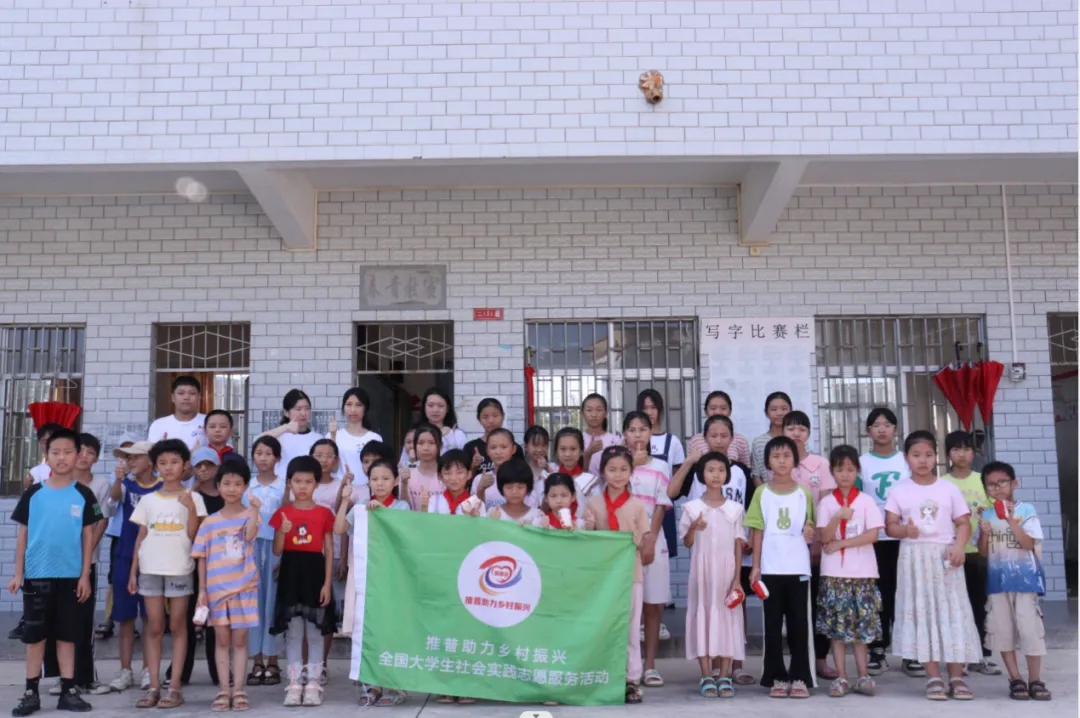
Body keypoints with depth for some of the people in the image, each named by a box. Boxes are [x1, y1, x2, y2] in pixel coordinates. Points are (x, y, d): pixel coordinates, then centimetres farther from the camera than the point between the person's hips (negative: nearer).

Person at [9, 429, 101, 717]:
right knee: (35, 635, 7)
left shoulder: (83, 495, 0)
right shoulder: (33, 493, 1)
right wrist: (18, 573, 0)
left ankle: (68, 690, 13)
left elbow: (88, 537, 2)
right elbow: (23, 534, 4)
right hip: (37, 575, 0)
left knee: (67, 634, 7)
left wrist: (85, 576, -2)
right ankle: (31, 692, 14)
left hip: (71, 576, 0)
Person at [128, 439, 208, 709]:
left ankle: (175, 687, 5)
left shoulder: (192, 498, 0)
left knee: (178, 626, 2)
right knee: (154, 628, 5)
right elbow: (141, 537, 10)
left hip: (179, 569, -3)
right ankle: (154, 686, 10)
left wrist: (190, 507, -19)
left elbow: (194, 535, -6)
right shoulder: (148, 499, 8)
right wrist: (133, 571, 6)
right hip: (150, 569, 3)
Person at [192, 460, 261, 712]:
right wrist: (201, 590, 1)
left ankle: (239, 690, 11)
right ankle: (223, 690, 13)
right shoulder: (210, 522, 4)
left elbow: (249, 535, -23)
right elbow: (202, 558, 6)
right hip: (216, 589, 2)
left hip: (244, 587, -2)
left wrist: (254, 509, -30)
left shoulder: (249, 514, -1)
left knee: (240, 640, 5)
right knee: (221, 640, 7)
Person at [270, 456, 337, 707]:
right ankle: (294, 684, 12)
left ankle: (313, 684, 12)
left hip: (315, 573, -1)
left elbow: (329, 551, 1)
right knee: (293, 632, 5)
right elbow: (277, 551, 3)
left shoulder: (324, 513, 1)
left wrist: (327, 583, -5)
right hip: (290, 574, 1)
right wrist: (283, 531, -17)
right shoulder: (283, 513, 3)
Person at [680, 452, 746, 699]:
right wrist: (693, 528, -17)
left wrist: (737, 578, -4)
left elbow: (738, 545, 3)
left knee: (727, 616, 0)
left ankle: (724, 675, 7)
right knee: (702, 615, 0)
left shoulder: (735, 508, 4)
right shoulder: (692, 507, 1)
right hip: (702, 570, 0)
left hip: (727, 571, 1)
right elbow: (687, 543, 4)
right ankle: (707, 676, 6)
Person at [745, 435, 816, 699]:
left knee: (799, 623, 3)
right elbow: (757, 531, 1)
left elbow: (809, 527, 11)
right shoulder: (762, 493, 2)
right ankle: (777, 678, 11)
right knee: (773, 624, 4)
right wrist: (755, 565, -4)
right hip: (771, 568, 0)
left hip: (798, 568, 1)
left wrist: (810, 533, -13)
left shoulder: (803, 493, 4)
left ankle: (799, 677, 10)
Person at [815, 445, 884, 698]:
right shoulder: (826, 502, 3)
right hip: (834, 573, 0)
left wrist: (841, 543, -11)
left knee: (862, 626, 4)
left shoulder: (866, 501, 2)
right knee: (837, 626, 1)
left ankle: (863, 676, 12)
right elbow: (824, 537, -6)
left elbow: (873, 535, -8)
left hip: (862, 572, 0)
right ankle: (841, 678, 7)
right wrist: (837, 517, -22)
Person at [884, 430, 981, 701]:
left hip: (944, 555, 1)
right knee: (922, 613, 0)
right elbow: (890, 526, 1)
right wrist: (905, 530, -21)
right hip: (915, 557, 0)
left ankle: (956, 677, 7)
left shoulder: (949, 489, 4)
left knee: (952, 613, -1)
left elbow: (963, 523, 3)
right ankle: (934, 677, 5)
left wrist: (959, 546, -15)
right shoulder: (899, 491, 2)